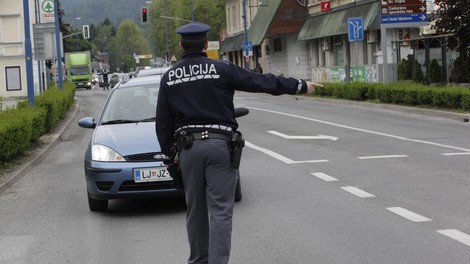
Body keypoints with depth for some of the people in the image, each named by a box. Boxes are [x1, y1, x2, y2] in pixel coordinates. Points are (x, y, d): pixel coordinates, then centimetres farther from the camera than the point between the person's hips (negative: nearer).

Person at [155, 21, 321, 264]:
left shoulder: (169, 77, 7)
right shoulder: (220, 69, -3)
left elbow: (163, 123, 8)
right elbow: (260, 82, -2)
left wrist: (168, 155, 17)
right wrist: (300, 86, 7)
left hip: (187, 147, 3)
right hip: (218, 144, -3)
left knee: (195, 210, 14)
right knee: (221, 210, -4)